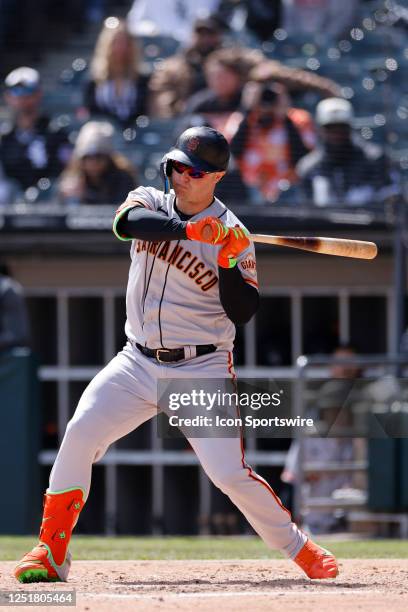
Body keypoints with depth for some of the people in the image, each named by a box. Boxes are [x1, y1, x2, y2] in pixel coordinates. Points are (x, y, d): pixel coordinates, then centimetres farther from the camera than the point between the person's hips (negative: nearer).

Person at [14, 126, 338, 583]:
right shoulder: (150, 202, 3)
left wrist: (229, 263, -23)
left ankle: (299, 549, 7)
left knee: (229, 474, -12)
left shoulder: (231, 234, -4)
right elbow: (126, 222, -23)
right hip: (138, 363, 3)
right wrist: (189, 229, -37)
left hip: (201, 371, -3)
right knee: (79, 434, -15)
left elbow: (242, 312, -7)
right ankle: (51, 553, -7)